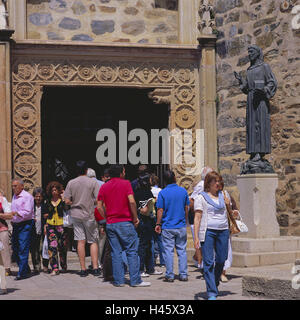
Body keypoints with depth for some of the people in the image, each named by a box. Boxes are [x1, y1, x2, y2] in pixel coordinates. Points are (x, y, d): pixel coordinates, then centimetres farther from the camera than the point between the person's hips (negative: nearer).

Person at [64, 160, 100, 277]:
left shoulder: (71, 183, 0)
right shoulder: (93, 182, -6)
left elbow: (67, 201, -1)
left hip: (76, 214, 2)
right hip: (89, 215, -2)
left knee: (81, 241, 3)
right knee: (93, 241, 6)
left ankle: (83, 269, 3)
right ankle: (95, 268, -1)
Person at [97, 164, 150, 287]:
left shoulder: (104, 187, 9)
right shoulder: (125, 183, -4)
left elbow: (99, 206, 5)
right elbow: (131, 201, -15)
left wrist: (107, 218, 12)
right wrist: (135, 218, -6)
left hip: (110, 224, 5)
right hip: (125, 222, -4)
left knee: (116, 253, 8)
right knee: (132, 251, 0)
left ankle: (118, 280, 7)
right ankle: (135, 280, -1)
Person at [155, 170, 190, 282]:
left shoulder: (162, 193, -8)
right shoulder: (183, 191, 2)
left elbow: (160, 210, -8)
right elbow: (186, 209, 9)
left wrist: (158, 224, 1)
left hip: (168, 227, -3)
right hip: (181, 226, 3)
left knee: (169, 251, 2)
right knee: (182, 250, 9)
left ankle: (169, 276, 4)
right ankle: (183, 275, 10)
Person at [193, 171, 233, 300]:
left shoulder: (222, 196, 16)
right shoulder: (201, 197, 2)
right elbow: (197, 218, -4)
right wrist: (196, 236, -11)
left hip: (223, 231, 5)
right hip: (208, 231, -5)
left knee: (221, 260, 5)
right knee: (208, 262, -8)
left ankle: (215, 285, 28)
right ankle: (212, 293, -8)